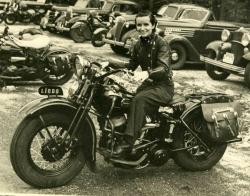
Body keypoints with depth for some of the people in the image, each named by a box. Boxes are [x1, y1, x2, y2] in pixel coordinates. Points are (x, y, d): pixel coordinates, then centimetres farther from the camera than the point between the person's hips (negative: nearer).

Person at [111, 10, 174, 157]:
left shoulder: (161, 43, -12)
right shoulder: (139, 45, 12)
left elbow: (164, 68, -25)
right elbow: (132, 65, 19)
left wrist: (147, 73, -43)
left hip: (164, 86, -7)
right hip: (149, 83, 7)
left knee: (139, 100, -33)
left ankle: (128, 143, -36)